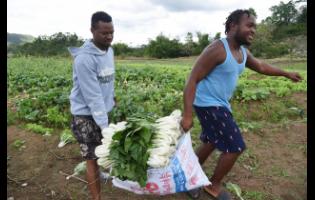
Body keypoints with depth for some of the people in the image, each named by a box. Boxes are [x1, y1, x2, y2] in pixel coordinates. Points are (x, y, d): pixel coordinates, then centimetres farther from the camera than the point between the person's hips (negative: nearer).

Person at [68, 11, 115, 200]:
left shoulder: (110, 51, 1)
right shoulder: (84, 58, -24)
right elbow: (93, 96, -26)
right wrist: (105, 127, -25)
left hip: (104, 110, 7)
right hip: (87, 115, -7)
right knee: (93, 159, 3)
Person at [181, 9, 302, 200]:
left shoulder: (243, 52, 7)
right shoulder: (216, 49, -21)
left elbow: (261, 66, 27)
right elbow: (192, 80, -23)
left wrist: (287, 73, 36)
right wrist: (187, 115, -28)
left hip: (220, 104, 9)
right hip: (208, 104, -9)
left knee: (211, 143, 19)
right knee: (235, 147, -4)